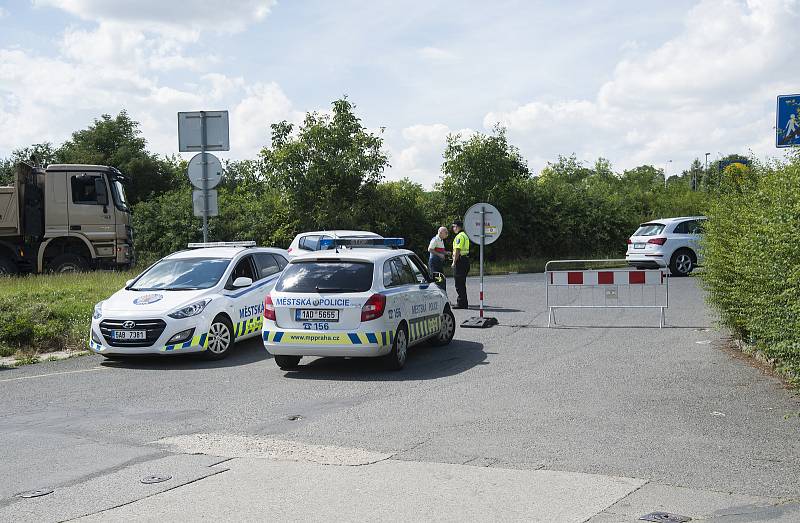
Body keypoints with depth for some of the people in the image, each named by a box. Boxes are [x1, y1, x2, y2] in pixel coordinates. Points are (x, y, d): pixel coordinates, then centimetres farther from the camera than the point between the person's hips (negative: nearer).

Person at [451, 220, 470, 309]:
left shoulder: (459, 236, -15)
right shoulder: (465, 235, 18)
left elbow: (457, 250, -20)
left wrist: (454, 262, -17)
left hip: (460, 261, -10)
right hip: (466, 260, 10)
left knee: (459, 284, -7)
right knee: (462, 284, 16)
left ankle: (461, 303, -6)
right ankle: (464, 302, 20)